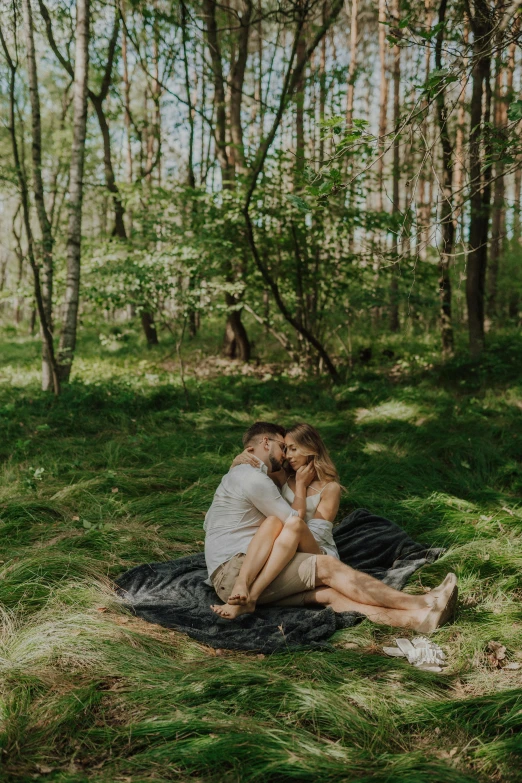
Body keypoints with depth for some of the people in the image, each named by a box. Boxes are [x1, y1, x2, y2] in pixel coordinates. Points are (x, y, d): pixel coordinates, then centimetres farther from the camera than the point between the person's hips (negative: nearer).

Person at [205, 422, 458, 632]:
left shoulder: (241, 476, 26)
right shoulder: (253, 478, -9)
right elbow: (296, 525, -5)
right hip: (233, 570, -9)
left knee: (327, 592, -13)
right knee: (327, 568, -17)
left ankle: (416, 618, -30)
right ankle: (419, 603, -20)